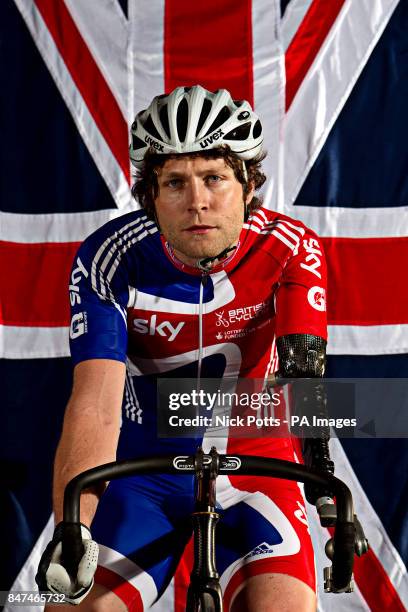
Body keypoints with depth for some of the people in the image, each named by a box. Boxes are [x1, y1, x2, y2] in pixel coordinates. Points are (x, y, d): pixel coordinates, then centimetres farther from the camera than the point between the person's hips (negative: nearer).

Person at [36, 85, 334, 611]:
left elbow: (301, 371, -26)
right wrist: (71, 529, -42)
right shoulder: (110, 259, -20)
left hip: (251, 463, 0)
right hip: (142, 465, 1)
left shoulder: (290, 249, -18)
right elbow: (95, 404, -29)